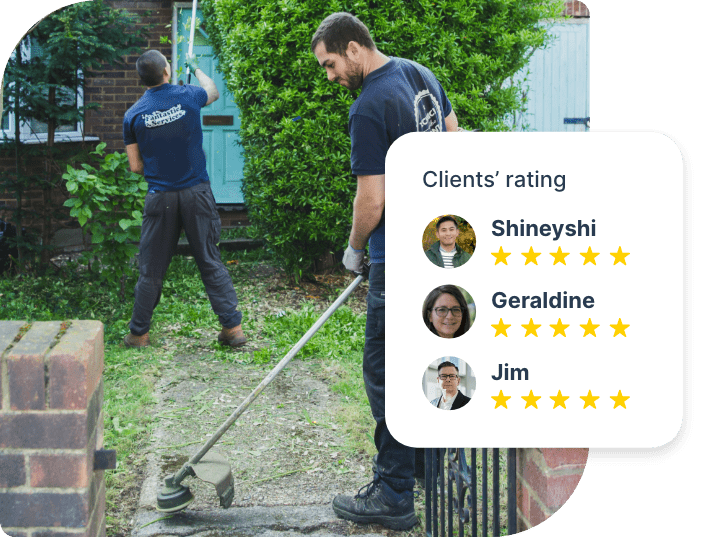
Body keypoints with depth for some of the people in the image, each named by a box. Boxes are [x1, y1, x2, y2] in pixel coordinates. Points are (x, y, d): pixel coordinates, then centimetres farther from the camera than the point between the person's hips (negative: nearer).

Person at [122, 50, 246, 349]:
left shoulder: (133, 115, -3)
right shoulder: (188, 97, -4)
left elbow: (136, 166, 1)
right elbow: (213, 92, 21)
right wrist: (195, 67, 38)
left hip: (160, 198, 0)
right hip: (196, 192, 0)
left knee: (151, 270, 9)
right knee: (211, 263, 7)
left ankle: (139, 333, 18)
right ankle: (233, 327, 7)